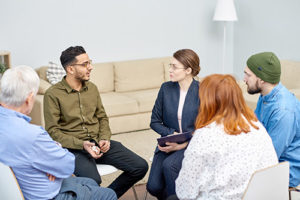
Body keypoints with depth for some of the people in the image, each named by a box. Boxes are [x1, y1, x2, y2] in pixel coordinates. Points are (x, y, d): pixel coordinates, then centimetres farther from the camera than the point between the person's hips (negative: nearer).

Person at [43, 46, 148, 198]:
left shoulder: (92, 88, 11)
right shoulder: (53, 94, -8)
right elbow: (53, 131, -9)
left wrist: (104, 138, -2)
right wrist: (82, 144, -20)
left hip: (97, 142, 6)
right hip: (73, 147, -6)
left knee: (141, 167, -8)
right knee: (93, 180, -36)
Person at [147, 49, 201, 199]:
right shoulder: (166, 88, 2)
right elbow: (155, 122, 8)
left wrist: (182, 144, -17)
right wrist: (172, 134, -8)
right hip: (168, 143, 3)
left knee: (169, 165, -33)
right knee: (153, 187, -14)